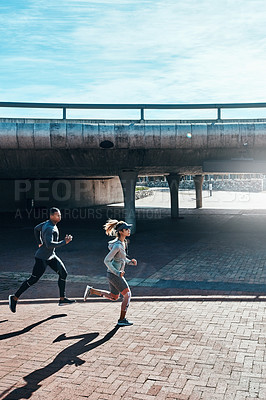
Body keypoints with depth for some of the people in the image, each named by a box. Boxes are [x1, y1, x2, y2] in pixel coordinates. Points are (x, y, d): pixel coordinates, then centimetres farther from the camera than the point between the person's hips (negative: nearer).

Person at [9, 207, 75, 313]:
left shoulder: (48, 223, 5)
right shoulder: (49, 228, -25)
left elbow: (36, 229, 22)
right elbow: (49, 244, -36)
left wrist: (39, 243, 23)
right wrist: (64, 242, -32)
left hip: (51, 256, 10)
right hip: (42, 258, -10)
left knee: (63, 273, 4)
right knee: (33, 280, 0)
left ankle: (62, 299, 10)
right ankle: (14, 298, 16)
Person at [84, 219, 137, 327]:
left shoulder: (123, 242, 7)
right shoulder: (117, 245, -22)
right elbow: (106, 260, -22)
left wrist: (130, 261, 3)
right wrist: (117, 272, -23)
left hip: (114, 273, 9)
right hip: (114, 274, -9)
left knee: (114, 297, 22)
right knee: (127, 294, 0)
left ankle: (91, 290, 24)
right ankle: (122, 320, 8)